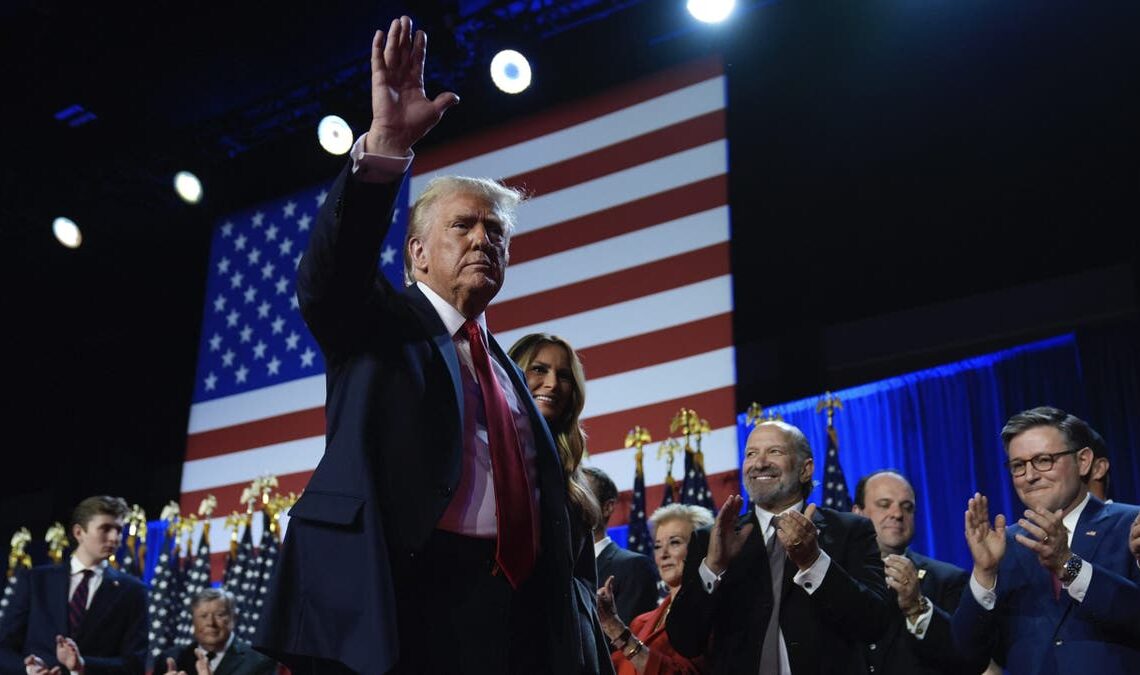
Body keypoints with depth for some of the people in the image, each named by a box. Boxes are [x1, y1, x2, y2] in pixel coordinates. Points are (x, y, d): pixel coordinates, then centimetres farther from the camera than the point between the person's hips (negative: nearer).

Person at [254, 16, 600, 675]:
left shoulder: (510, 371, 23)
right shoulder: (381, 323, 9)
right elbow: (330, 272, -15)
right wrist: (385, 145, -27)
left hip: (514, 617, 5)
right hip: (402, 602, -5)